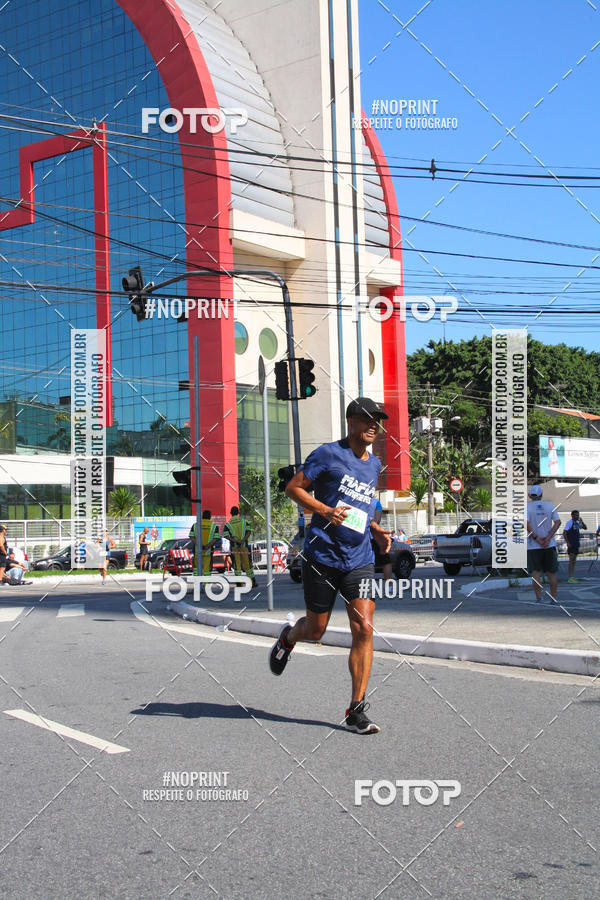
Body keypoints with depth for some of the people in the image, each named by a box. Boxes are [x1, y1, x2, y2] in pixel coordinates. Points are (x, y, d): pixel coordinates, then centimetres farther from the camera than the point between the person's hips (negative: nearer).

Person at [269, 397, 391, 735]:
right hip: (322, 555, -4)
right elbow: (293, 487, -4)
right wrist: (325, 510, -18)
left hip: (360, 559, 4)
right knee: (315, 631, 7)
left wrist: (376, 530, 12)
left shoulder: (374, 464, 16)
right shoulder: (329, 453, -4)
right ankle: (289, 636, 45)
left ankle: (357, 710, -2)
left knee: (364, 629, -10)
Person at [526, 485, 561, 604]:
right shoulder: (550, 506, 7)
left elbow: (526, 523, -17)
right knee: (552, 573, 10)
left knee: (535, 573, -1)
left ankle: (538, 598, -8)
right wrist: (549, 538, -10)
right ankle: (553, 599, 12)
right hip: (549, 545, 2)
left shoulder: (527, 507, -2)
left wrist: (536, 538, -13)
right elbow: (557, 522, -4)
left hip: (533, 546, -2)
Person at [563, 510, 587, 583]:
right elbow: (564, 533, -15)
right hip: (571, 544, -8)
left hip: (576, 544, 8)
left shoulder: (577, 523, 12)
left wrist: (582, 522, -2)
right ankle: (571, 578, -12)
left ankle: (572, 577, 14)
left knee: (573, 561, 10)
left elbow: (585, 528, 16)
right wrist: (567, 542, -19)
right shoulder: (570, 522, -11)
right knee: (571, 560, -10)